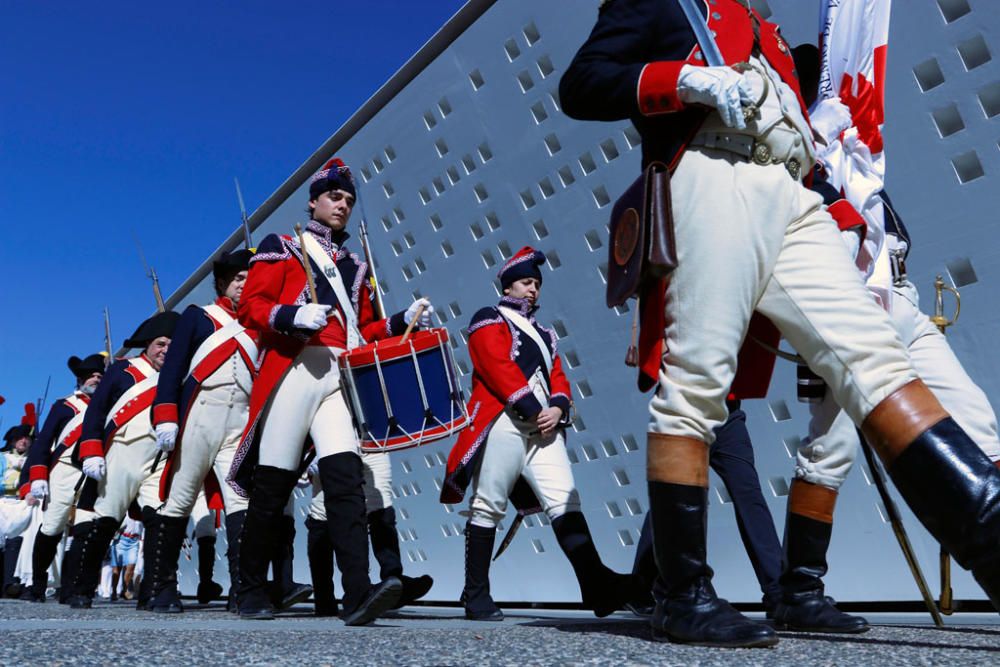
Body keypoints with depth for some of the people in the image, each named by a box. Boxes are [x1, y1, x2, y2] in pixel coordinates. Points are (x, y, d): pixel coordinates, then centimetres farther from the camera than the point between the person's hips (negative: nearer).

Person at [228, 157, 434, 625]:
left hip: (342, 377, 4)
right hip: (294, 372, -3)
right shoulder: (280, 248, 11)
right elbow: (251, 305, 0)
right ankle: (250, 591, 15)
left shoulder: (355, 267, 25)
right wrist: (293, 316, -19)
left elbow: (365, 331, 24)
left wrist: (403, 321, 6)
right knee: (273, 485, 0)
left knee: (346, 476, -13)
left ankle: (358, 593, -21)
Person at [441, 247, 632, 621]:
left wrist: (557, 409, -3)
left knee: (565, 500, -8)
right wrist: (532, 409, -14)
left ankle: (597, 584, -17)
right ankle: (476, 597, 5)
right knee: (488, 507, -2)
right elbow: (499, 369, -8)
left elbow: (558, 376, 19)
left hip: (544, 427, 6)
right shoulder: (489, 321, 7)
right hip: (503, 422, -6)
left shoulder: (542, 334, 28)